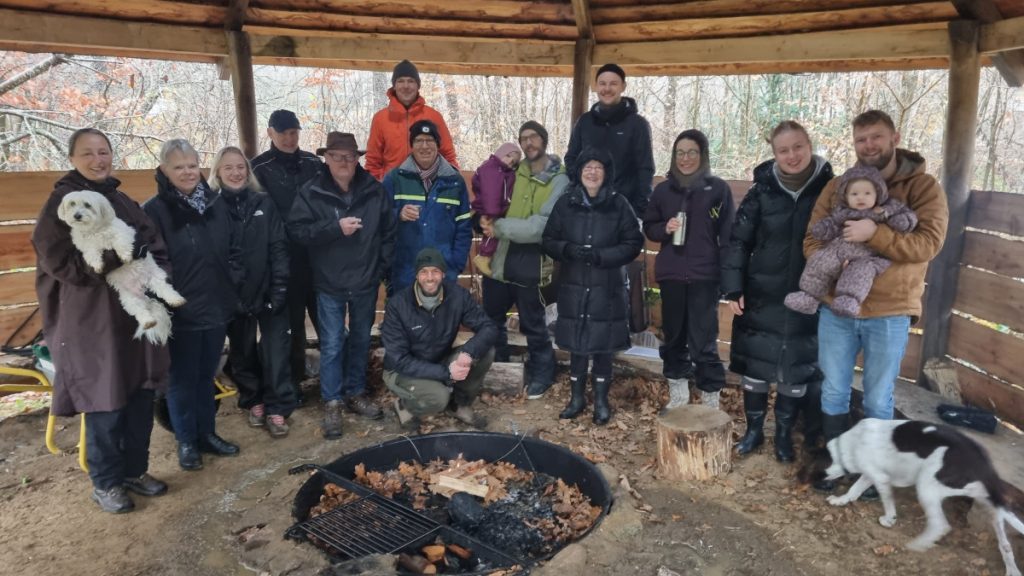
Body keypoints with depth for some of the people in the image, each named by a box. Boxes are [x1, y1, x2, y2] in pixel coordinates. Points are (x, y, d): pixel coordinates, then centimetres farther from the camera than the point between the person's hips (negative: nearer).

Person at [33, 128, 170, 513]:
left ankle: (134, 470, 28)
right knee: (105, 404, 3)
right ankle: (105, 483, 21)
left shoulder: (122, 201, 13)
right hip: (92, 324, -6)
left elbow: (157, 248, 11)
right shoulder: (61, 202, -6)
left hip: (136, 317, 6)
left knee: (140, 399, 11)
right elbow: (57, 259, -15)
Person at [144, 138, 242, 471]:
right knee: (183, 379, 9)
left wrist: (232, 285, 5)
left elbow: (233, 250, 12)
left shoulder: (215, 203, 6)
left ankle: (207, 433, 31)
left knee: (206, 375, 17)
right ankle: (186, 441, 24)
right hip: (180, 314, -5)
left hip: (216, 308, 5)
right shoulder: (155, 211, -10)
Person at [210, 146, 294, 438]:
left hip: (268, 292, 0)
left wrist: (279, 288, -10)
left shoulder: (264, 203, 1)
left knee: (276, 351, 1)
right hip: (234, 295, 0)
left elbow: (279, 247, -2)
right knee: (242, 352, 13)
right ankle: (253, 401, 32)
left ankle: (277, 408, 13)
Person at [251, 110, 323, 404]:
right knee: (292, 320, 6)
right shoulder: (260, 168, 0)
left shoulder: (312, 163, 10)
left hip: (318, 252, 2)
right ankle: (293, 379, 20)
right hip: (285, 257, -2)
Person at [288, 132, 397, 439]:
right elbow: (297, 230, -12)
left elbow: (389, 230, 5)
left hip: (365, 282, 3)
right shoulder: (312, 192, -6)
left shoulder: (374, 189, -1)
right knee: (332, 345, 1)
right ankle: (332, 403, 14)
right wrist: (335, 228, -22)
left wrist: (382, 266, 0)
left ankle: (356, 393, 31)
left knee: (361, 341, 15)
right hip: (329, 284, -2)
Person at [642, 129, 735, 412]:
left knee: (703, 341, -4)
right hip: (671, 275, 4)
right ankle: (678, 394, 25)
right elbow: (648, 227, 14)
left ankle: (711, 400, 8)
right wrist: (665, 228, -9)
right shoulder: (663, 189, 8)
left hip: (704, 276, -3)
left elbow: (728, 235, -2)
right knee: (674, 335, 12)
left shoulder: (719, 188, -1)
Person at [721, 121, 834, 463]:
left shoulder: (830, 189, -4)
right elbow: (738, 241, -3)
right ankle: (754, 429, 29)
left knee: (797, 369, 10)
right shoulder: (763, 191, -5)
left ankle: (784, 434, 30)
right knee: (753, 364, 9)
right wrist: (733, 289, -10)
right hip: (761, 295, 0)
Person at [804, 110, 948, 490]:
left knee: (878, 400, 11)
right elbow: (812, 238, 2)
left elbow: (929, 242, -16)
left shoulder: (923, 187, -3)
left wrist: (875, 235, -29)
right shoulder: (837, 187, 5)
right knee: (834, 393, 13)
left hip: (889, 313, -2)